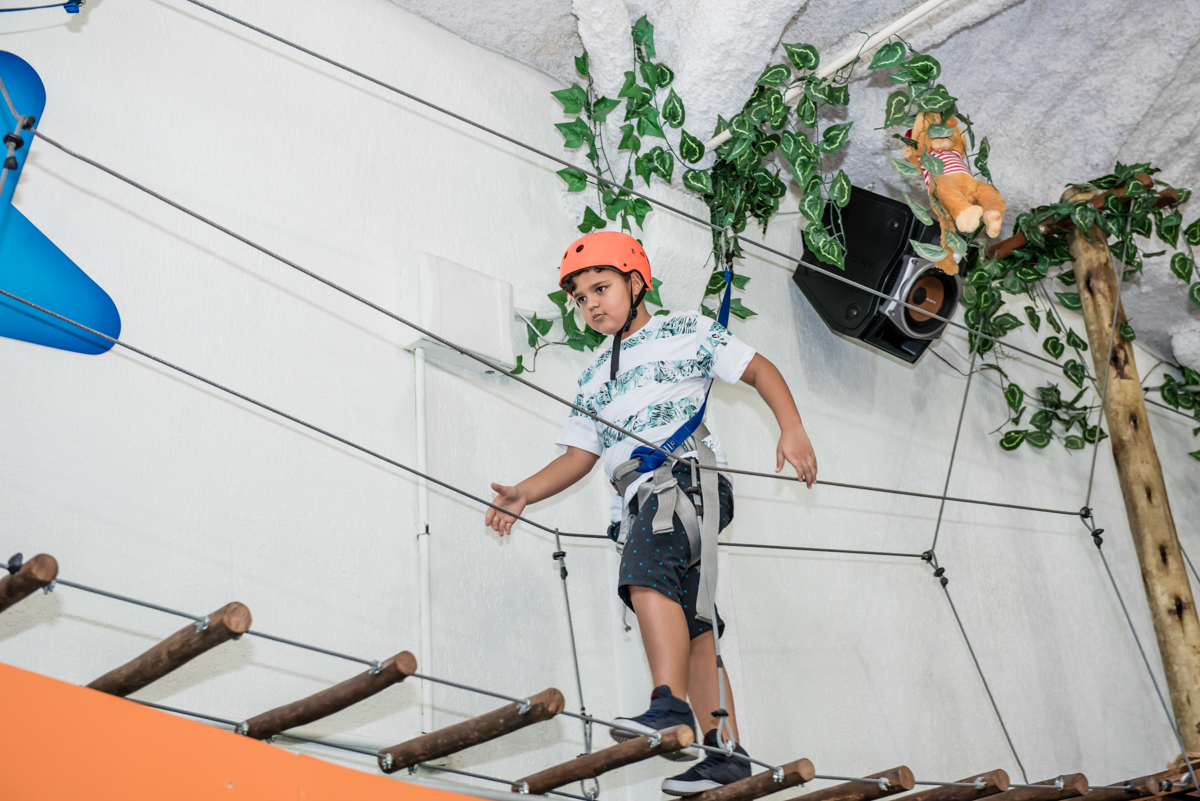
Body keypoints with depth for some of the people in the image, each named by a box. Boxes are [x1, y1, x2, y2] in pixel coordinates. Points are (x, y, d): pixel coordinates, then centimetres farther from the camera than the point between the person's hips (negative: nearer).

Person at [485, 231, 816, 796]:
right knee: (690, 625, 1)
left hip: (686, 476, -6)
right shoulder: (593, 378, 28)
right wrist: (525, 494, 8)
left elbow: (758, 369, 11)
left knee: (646, 577, -31)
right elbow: (579, 455, 24)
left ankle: (672, 708, -40)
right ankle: (727, 751, 0)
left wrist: (792, 430, -4)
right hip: (638, 502, 6)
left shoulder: (686, 331, 13)